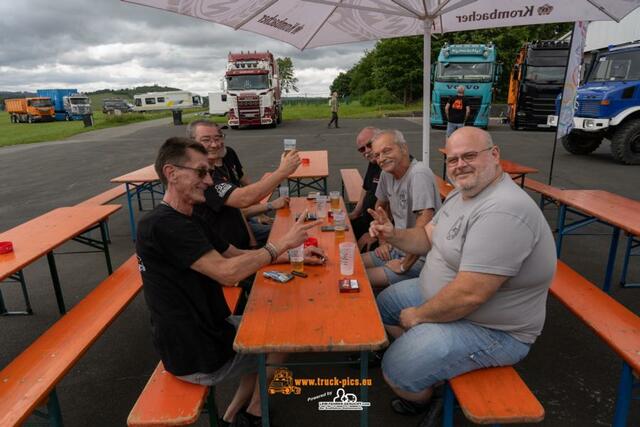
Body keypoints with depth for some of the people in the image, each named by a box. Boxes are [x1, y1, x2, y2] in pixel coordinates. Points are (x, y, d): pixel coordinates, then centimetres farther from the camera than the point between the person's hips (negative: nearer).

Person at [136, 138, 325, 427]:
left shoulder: (188, 220, 7)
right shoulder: (163, 225, -26)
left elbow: (236, 254, 10)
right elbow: (227, 272, -33)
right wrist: (282, 243, -22)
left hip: (203, 330, 9)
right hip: (198, 357, -9)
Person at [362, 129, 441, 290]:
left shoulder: (419, 174, -23)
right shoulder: (387, 173, 3)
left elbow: (424, 227, -29)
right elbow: (381, 206, 21)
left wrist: (404, 265, -20)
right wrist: (383, 241, 13)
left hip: (419, 257, -8)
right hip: (397, 248, 8)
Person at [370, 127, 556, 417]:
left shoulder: (503, 212, -33)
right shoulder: (463, 191, 1)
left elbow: (470, 294, -34)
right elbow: (429, 237, 10)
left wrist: (418, 315, -18)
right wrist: (394, 235, -11)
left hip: (492, 330, -10)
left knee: (396, 370, -15)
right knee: (385, 304, 19)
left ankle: (420, 398, 22)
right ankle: (424, 371, 37)